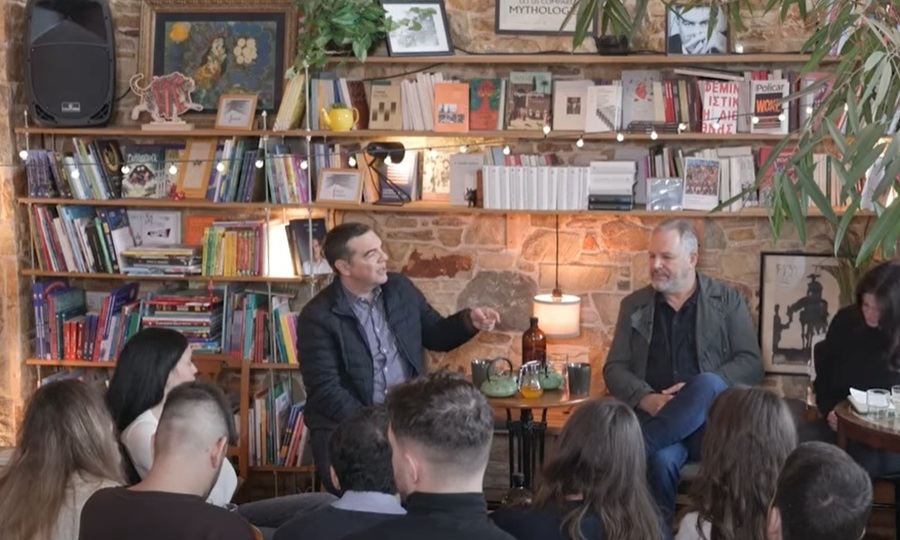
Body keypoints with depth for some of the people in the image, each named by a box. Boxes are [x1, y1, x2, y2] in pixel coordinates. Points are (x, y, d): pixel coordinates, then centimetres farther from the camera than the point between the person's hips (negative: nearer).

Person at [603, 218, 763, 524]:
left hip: (710, 418, 0)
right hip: (655, 415, 0)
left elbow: (750, 362, 1)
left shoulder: (727, 301, 9)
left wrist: (696, 392, -15)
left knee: (707, 384, -37)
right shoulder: (634, 306, 14)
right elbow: (614, 367, 10)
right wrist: (647, 399, -12)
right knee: (662, 458, -36)